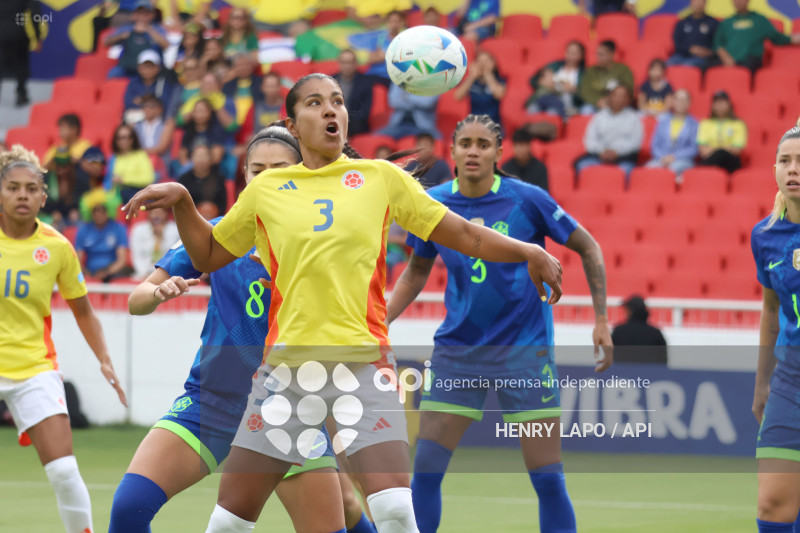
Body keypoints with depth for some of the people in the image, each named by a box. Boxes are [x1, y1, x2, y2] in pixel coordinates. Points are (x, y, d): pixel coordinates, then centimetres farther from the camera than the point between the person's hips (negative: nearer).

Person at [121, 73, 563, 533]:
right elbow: (209, 256, 23)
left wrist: (527, 251, -4)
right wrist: (181, 201, 9)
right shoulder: (266, 189, 12)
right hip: (288, 360, 2)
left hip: (363, 360, -2)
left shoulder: (381, 178, 8)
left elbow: (463, 234, 10)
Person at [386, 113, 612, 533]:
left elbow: (587, 248, 2)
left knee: (547, 478, -4)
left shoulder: (526, 200, -10)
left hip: (525, 349, -2)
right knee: (425, 468, -6)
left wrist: (601, 320, -3)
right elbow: (417, 270, 16)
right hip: (457, 351, 3)